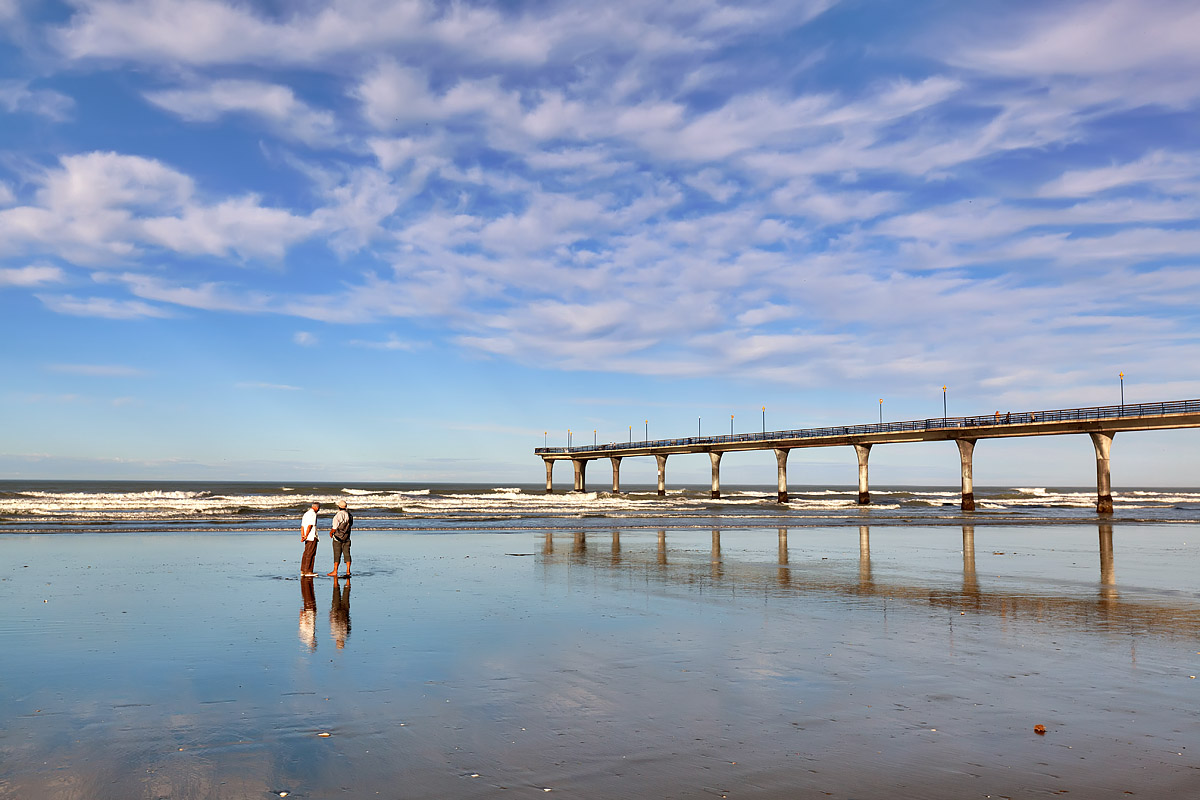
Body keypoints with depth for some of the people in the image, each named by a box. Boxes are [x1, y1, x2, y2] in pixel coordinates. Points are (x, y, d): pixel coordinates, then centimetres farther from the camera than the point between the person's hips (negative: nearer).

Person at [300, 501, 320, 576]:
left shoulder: (306, 513, 17)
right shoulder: (313, 514, -11)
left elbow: (302, 526, 16)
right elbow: (309, 526, -18)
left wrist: (302, 536, 12)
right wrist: (306, 536, -18)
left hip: (308, 537, 9)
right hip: (312, 537, -9)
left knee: (306, 554, 11)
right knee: (310, 554, -6)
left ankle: (302, 571, 12)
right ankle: (308, 571, -6)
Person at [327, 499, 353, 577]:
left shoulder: (337, 516, -17)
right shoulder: (350, 515, 1)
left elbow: (334, 529, -16)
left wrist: (331, 533, 4)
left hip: (338, 538, -5)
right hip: (347, 538, 5)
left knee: (337, 555, 0)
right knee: (347, 554, 7)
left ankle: (335, 572, 4)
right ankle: (348, 571, 6)